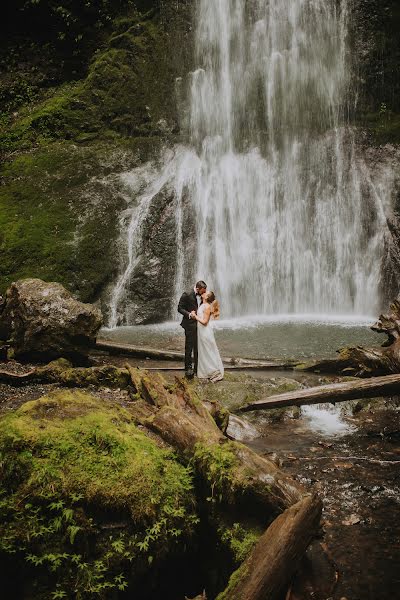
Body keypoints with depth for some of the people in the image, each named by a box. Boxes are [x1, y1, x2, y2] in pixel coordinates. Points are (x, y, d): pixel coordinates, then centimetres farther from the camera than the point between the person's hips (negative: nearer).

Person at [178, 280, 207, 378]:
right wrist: (189, 314, -23)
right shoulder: (187, 295, -11)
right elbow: (180, 308, -9)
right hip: (190, 324, -6)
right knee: (189, 347, -2)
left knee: (198, 347, 12)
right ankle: (188, 368, 6)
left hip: (199, 325, 6)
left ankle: (197, 368, 22)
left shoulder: (202, 296, 7)